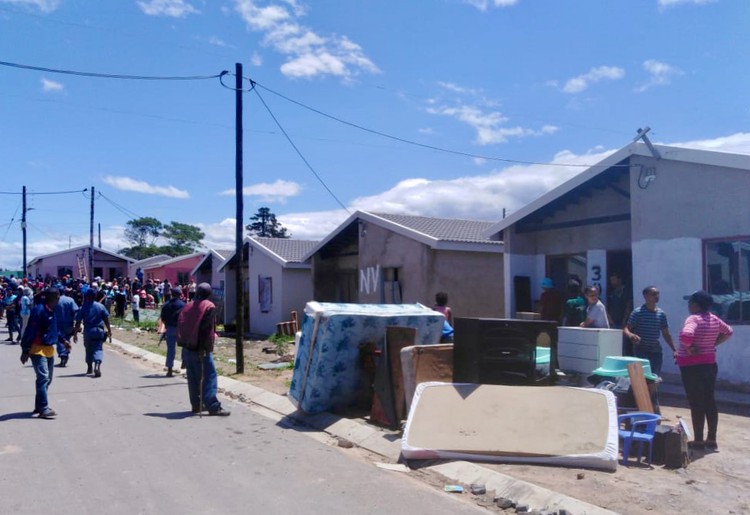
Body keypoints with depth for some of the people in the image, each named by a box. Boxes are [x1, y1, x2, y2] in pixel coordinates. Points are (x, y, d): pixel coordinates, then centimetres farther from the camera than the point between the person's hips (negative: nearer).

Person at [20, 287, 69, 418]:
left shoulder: (51, 310, 10)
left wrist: (63, 340, 19)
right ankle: (43, 409, -12)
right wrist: (25, 350, -21)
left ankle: (39, 405, 23)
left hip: (49, 349, 10)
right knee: (43, 378, -14)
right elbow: (30, 330, -20)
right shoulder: (39, 310, -19)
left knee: (47, 379, 13)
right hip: (38, 349, -10)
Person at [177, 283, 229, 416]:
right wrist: (205, 347, -16)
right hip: (200, 349, -7)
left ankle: (196, 404, 19)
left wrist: (183, 342, 14)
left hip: (187, 347, 7)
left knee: (193, 377, 14)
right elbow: (206, 329, -16)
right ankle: (213, 406, -12)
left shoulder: (188, 306, 12)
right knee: (209, 376, -6)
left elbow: (181, 325, 11)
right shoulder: (209, 307, -7)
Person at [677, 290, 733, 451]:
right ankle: (711, 440, 19)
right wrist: (713, 344, 14)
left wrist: (688, 349, -19)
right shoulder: (714, 319, 6)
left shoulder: (693, 319, -19)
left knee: (696, 404, 0)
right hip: (710, 365, 8)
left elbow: (686, 335, -38)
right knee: (709, 402, 13)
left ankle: (698, 441, 7)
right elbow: (728, 331, 23)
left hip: (692, 367, -8)